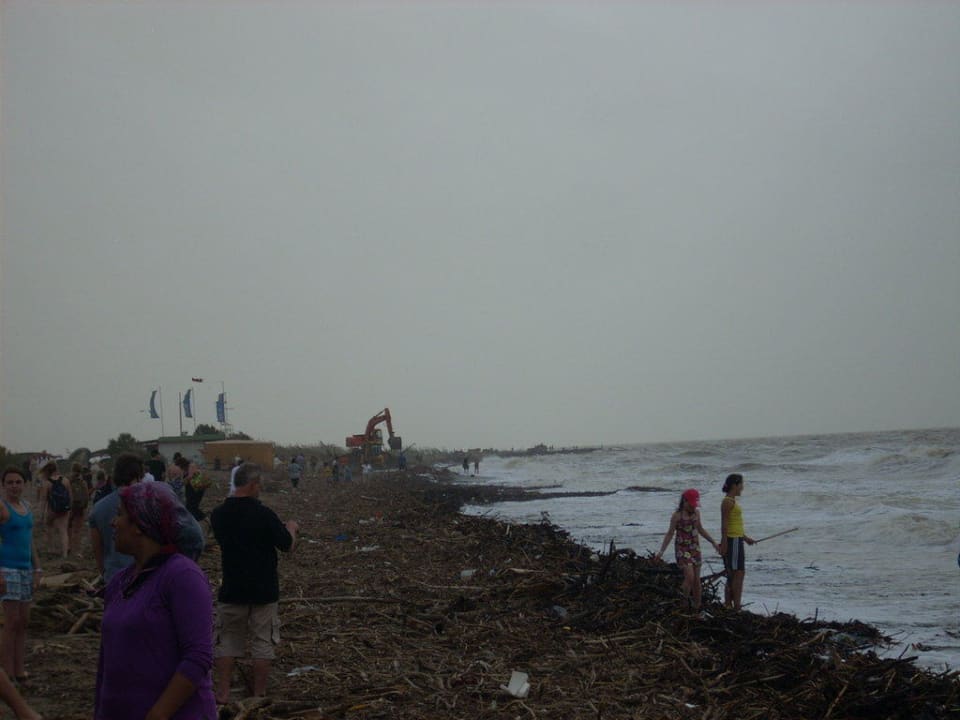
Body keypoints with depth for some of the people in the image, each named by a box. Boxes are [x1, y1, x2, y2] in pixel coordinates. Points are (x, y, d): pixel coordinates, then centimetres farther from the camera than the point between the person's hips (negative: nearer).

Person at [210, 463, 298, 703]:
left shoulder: (218, 514, -4)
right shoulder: (264, 514, -17)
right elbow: (287, 546, -8)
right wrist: (291, 529, 14)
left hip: (231, 590, 3)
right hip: (263, 591, -3)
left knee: (227, 641, 13)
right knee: (262, 642, 8)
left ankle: (222, 693, 11)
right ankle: (260, 695, 12)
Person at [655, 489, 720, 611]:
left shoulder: (696, 513, 6)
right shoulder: (677, 516, -10)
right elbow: (670, 534, -6)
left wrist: (713, 543, 21)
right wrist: (661, 551, -13)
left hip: (695, 548, 5)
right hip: (682, 549, -5)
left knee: (697, 579, 6)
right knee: (690, 577, -18)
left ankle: (697, 607, 14)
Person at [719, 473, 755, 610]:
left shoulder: (731, 501, 16)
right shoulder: (728, 502, -13)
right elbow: (724, 524, -18)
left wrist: (745, 537, 30)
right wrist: (724, 544, -22)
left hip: (736, 540, 10)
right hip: (732, 541, -10)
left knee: (732, 576, 12)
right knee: (738, 574, -9)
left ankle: (728, 606, 16)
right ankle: (737, 607, -8)